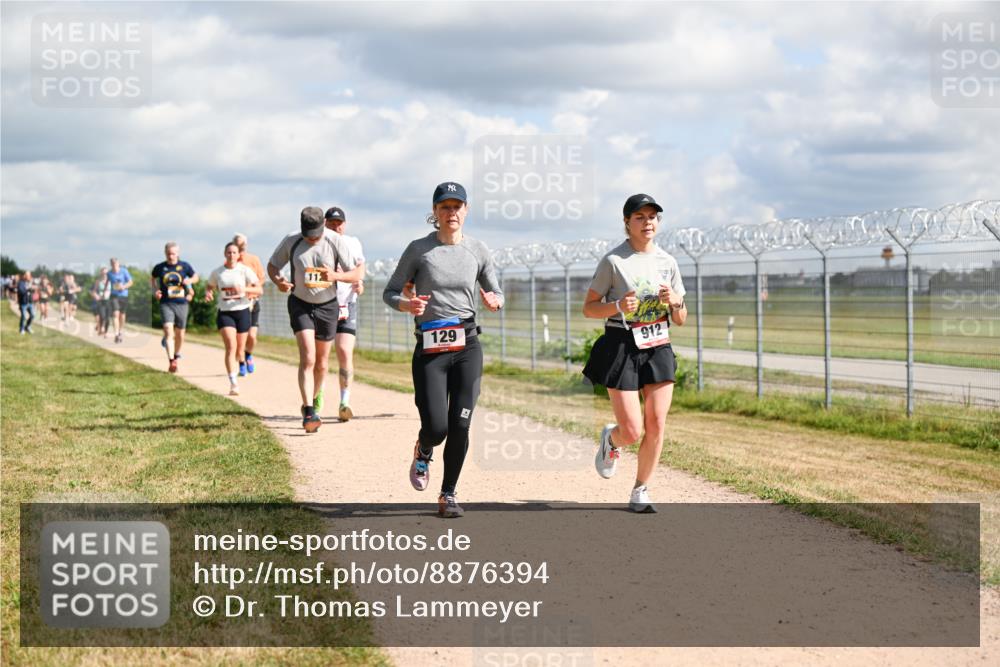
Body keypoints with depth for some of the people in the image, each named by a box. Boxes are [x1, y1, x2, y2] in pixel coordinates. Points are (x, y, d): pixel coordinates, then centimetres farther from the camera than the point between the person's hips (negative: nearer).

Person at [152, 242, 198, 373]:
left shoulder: (184, 266, 1)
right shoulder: (160, 268, 1)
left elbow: (195, 277, 15)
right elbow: (152, 278, 21)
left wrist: (190, 280, -7)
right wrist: (155, 290, 5)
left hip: (181, 304, 1)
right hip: (166, 304, -1)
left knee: (180, 334, 11)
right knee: (168, 330, -18)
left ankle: (176, 356, 37)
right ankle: (171, 362, -22)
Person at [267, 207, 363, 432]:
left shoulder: (335, 242, -12)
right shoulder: (291, 242, -11)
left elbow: (357, 273, -8)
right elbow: (272, 265, 5)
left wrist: (336, 276, -29)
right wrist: (278, 281, -18)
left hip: (327, 306, 2)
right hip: (300, 304, -1)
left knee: (322, 363, 10)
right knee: (307, 358, -18)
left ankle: (311, 402, 33)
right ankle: (309, 413, -21)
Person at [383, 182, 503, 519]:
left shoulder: (478, 250, 6)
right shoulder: (419, 249, -1)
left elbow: (497, 294, 15)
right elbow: (390, 292, 4)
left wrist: (494, 301, -9)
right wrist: (407, 305, -18)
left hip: (467, 346, 2)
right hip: (430, 349, -2)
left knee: (460, 427, -2)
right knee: (436, 427, -10)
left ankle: (448, 495, 16)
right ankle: (423, 452, 28)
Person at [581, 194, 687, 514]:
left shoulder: (667, 262, 8)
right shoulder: (613, 261, -5)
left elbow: (681, 320, 13)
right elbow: (589, 308, -3)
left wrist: (675, 301, -9)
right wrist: (618, 306, -20)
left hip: (658, 348, 4)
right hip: (621, 349, -4)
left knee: (656, 424, -3)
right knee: (632, 431, -7)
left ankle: (640, 492, 13)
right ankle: (610, 440, 31)